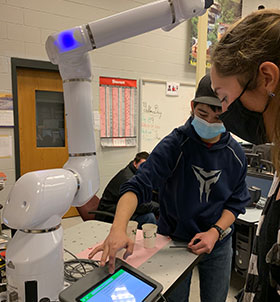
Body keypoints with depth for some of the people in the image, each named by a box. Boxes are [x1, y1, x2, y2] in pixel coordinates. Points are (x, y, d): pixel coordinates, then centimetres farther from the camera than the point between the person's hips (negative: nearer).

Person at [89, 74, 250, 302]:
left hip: (218, 244, 3)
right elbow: (138, 186, -30)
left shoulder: (235, 154, -8)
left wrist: (215, 232, -16)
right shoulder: (174, 145, -21)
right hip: (175, 240, -2)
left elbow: (236, 202, 0)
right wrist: (118, 229, -45)